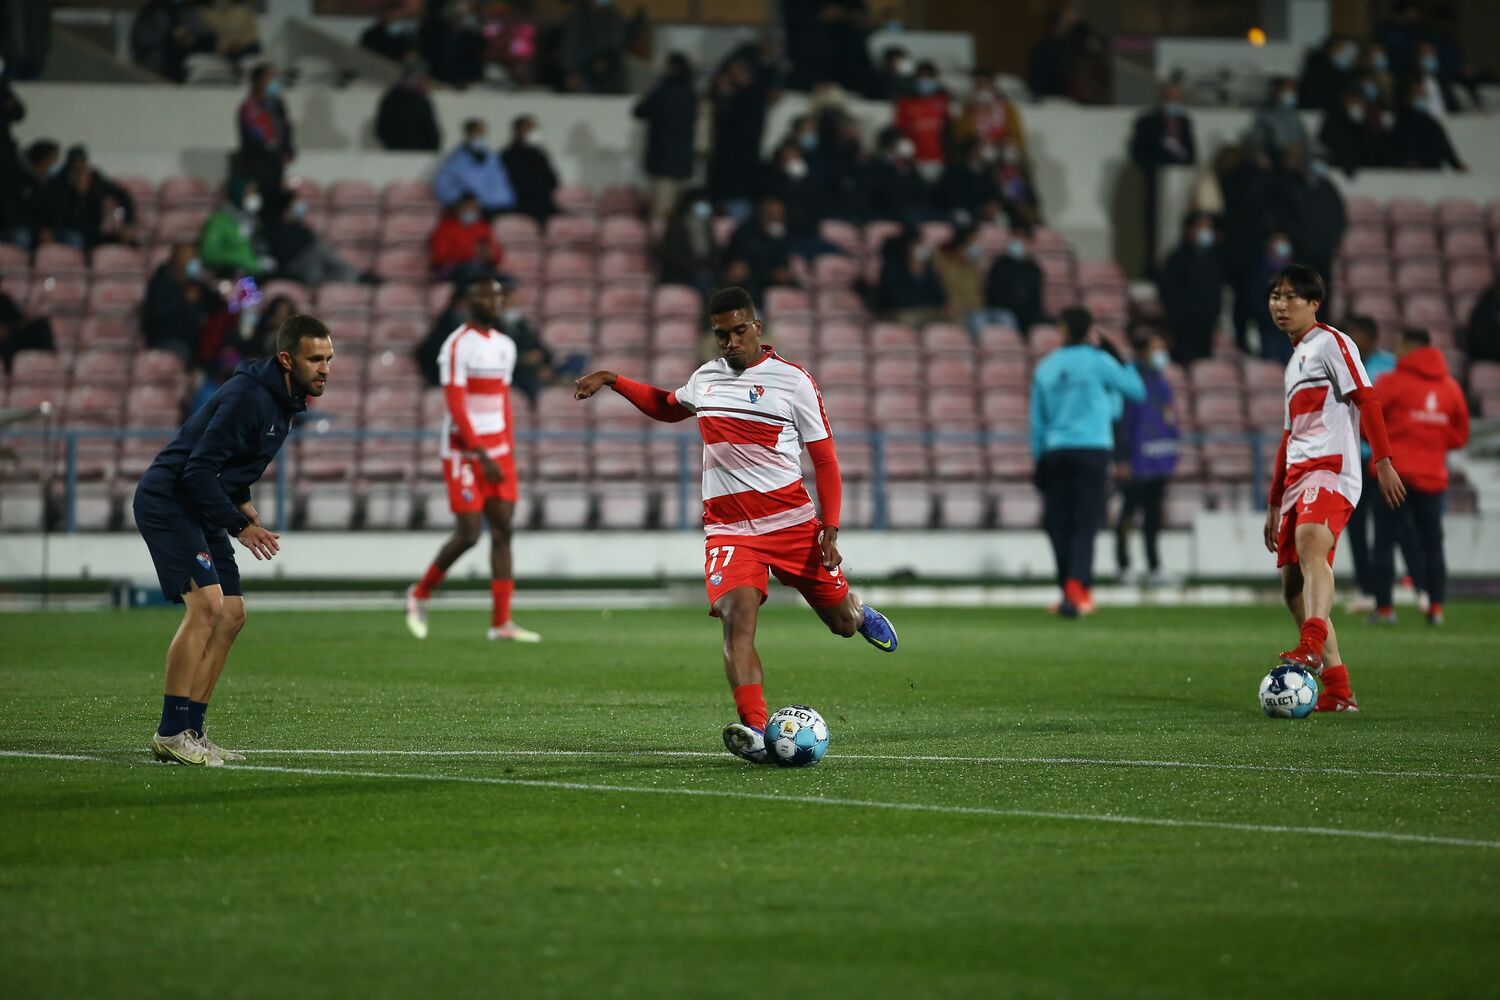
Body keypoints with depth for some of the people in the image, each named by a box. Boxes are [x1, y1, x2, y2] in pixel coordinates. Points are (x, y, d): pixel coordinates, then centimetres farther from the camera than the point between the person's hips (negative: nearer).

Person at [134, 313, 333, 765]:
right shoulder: (249, 397, -22)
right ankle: (171, 733, -19)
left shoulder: (282, 398, 10)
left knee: (231, 615, 7)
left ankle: (192, 730, 12)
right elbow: (198, 470, -25)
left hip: (200, 508, 10)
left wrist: (242, 502, 9)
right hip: (167, 502, -10)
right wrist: (238, 525, -21)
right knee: (206, 604, -21)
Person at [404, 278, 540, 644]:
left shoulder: (505, 346, 13)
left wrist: (509, 455, 13)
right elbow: (456, 406, -16)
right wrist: (483, 456, -19)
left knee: (503, 531, 1)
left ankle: (501, 621, 1)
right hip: (464, 450, -7)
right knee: (468, 534, -7)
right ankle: (420, 594, 16)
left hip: (497, 450, 7)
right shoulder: (457, 346, -11)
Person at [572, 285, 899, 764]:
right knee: (737, 617, -25)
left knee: (843, 624, 8)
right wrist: (612, 380, 24)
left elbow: (824, 459, -2)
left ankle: (854, 609, 49)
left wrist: (830, 530, -11)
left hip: (791, 521, -2)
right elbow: (667, 406, 35)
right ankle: (755, 733, -37)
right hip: (728, 528, 2)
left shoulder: (792, 379, -3)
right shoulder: (705, 378, 11)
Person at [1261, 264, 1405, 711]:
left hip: (1331, 469, -9)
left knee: (1309, 543, -35)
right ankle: (1337, 693, 6)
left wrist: (1383, 461, -20)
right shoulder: (1295, 361, 27)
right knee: (1293, 586, 3)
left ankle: (1313, 646, -55)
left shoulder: (1331, 343, 2)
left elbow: (1366, 399, -9)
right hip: (1297, 477, 9)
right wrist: (1274, 504, 31)